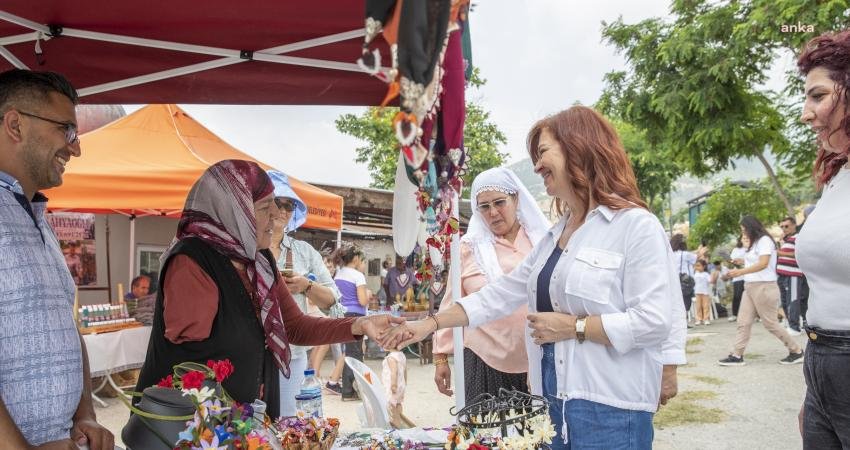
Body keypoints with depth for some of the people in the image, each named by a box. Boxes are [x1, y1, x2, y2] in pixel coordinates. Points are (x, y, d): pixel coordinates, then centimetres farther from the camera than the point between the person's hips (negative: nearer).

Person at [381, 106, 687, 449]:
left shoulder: (637, 225, -12)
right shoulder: (555, 236, 14)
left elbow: (655, 322, -18)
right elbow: (501, 294, 13)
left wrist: (572, 327, -15)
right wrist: (430, 324, 9)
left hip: (609, 408, -7)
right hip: (554, 403, 7)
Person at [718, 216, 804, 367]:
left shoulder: (764, 240, -9)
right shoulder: (755, 242, 18)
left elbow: (763, 263, -20)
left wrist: (741, 272, -23)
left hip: (764, 287, -9)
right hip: (750, 287, 9)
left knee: (770, 323, -2)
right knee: (743, 322, 2)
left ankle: (796, 351, 13)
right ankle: (737, 355, 2)